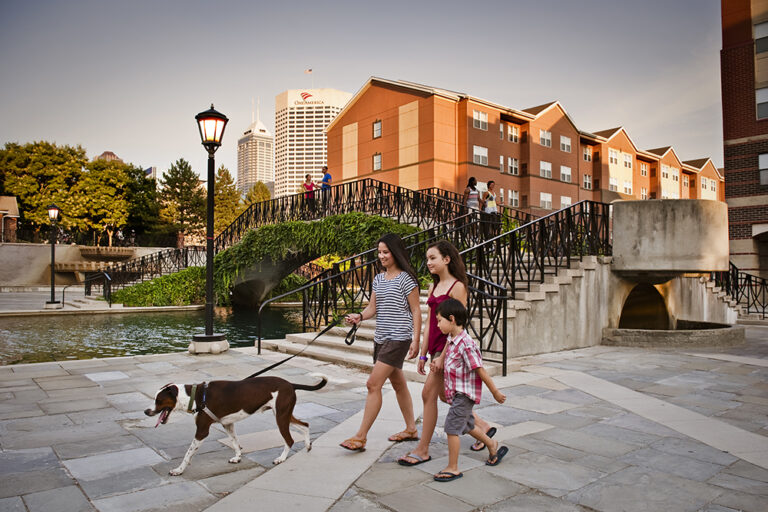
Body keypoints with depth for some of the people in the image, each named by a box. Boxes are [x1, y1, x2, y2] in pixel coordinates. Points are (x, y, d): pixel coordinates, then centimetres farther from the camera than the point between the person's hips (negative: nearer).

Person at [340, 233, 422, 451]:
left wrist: (416, 340, -13)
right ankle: (411, 429, 31)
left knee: (373, 384, -12)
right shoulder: (378, 279, 12)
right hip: (381, 338, 8)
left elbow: (416, 311, -8)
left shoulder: (406, 278, -9)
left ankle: (361, 437, -5)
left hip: (398, 339, -8)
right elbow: (373, 307, 12)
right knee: (398, 384, 17)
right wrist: (360, 316, -9)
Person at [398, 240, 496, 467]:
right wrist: (423, 354, 12)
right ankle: (483, 427, 31)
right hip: (435, 346, 9)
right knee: (445, 395, 14)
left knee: (429, 394, -5)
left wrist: (443, 355, -18)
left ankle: (422, 450, 8)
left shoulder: (457, 287, -11)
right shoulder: (433, 287, 12)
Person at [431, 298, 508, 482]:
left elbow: (480, 370, -19)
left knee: (452, 426, -7)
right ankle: (492, 445, 45)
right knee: (466, 425, 23)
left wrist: (495, 392, -14)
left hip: (465, 393, -10)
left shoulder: (466, 344, -24)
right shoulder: (451, 340, 5)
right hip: (457, 392, 10)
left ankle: (453, 468, 5)